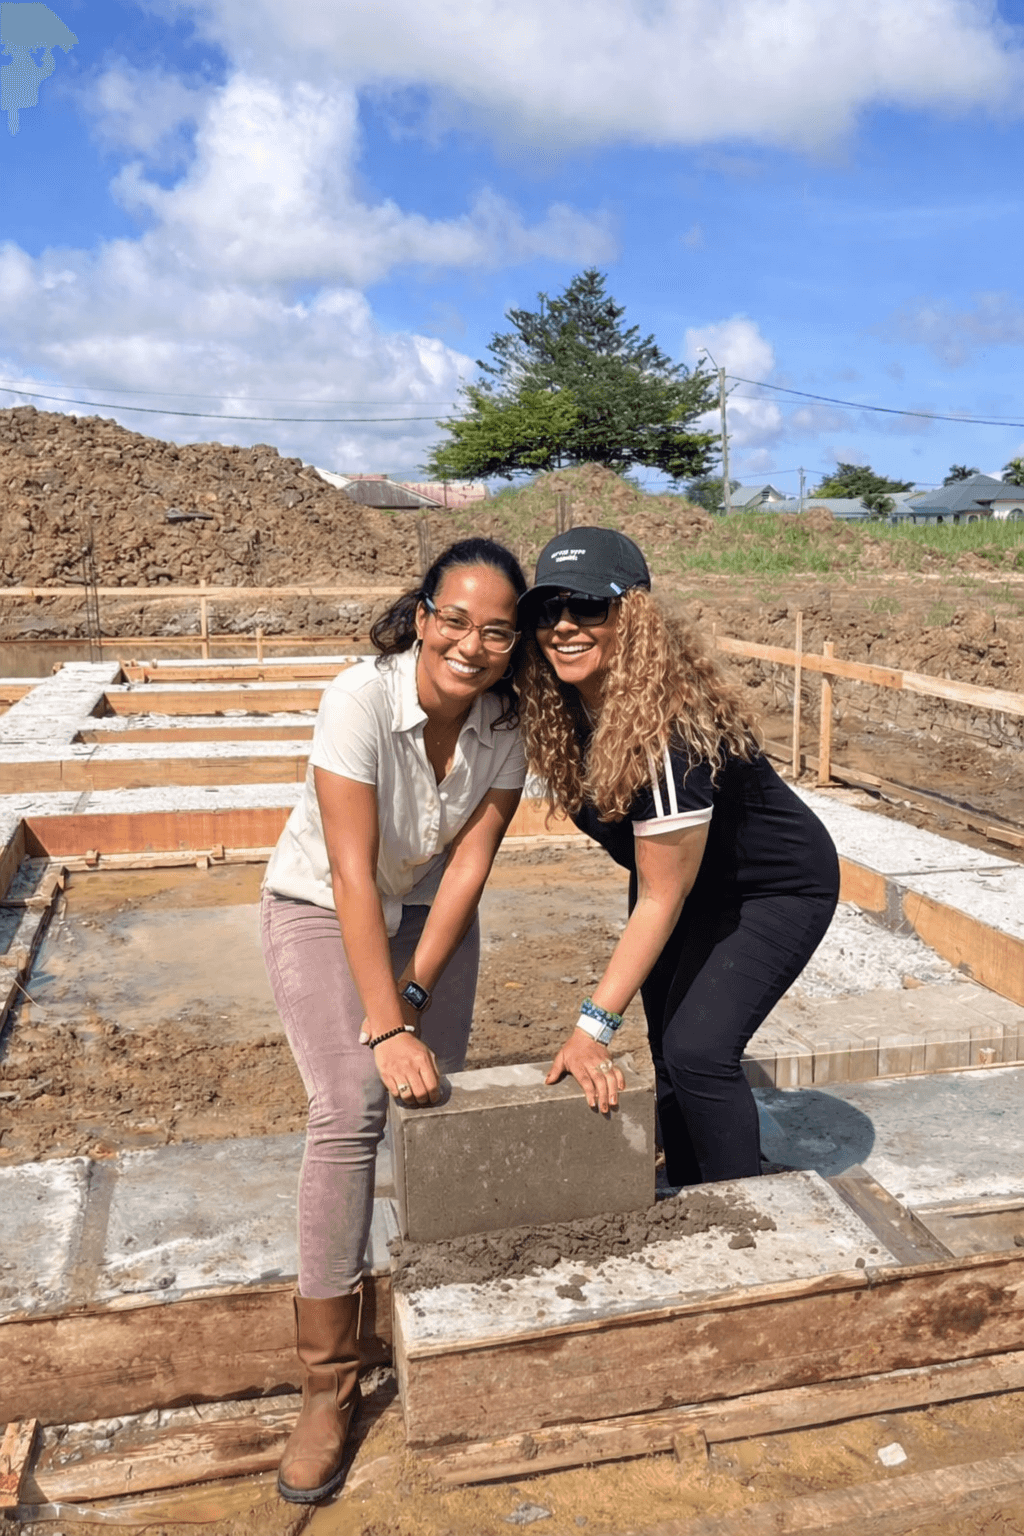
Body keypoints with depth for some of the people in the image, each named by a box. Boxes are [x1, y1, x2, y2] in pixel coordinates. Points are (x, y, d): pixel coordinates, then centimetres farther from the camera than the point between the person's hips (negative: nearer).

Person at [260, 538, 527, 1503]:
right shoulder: (360, 702, -30)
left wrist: (412, 998, -16)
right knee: (351, 1108, -18)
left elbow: (469, 863, -14)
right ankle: (328, 1382, -6)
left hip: (429, 909, 4)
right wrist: (387, 1027, -32)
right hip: (322, 907, -4)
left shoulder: (510, 720, -17)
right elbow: (353, 877, -31)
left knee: (429, 1095, -7)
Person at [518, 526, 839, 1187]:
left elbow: (662, 900, -30)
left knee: (699, 1050, -16)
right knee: (668, 1046, 11)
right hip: (689, 878, 8)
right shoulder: (566, 707, -14)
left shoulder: (669, 730, -37)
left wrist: (595, 1026, -26)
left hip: (779, 890, -7)